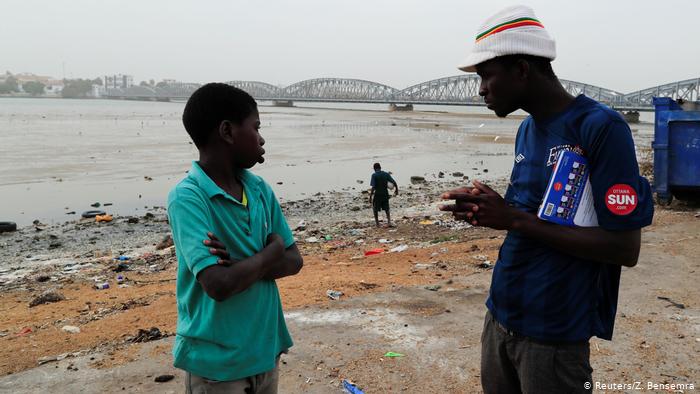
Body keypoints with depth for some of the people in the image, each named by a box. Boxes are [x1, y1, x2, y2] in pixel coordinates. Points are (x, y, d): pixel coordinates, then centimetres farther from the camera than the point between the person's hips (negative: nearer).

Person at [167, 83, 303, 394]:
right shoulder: (187, 198, -19)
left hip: (265, 351, 6)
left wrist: (242, 265, -17)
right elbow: (219, 285, -28)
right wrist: (272, 250, -12)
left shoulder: (260, 189, 0)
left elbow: (293, 261, 1)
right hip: (217, 364, -6)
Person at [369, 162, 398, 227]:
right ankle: (389, 222, 6)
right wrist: (396, 190, 12)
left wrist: (370, 197, -15)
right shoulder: (386, 174, 0)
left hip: (377, 194, -4)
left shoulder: (374, 175, -12)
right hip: (385, 194, 4)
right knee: (386, 209, 19)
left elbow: (373, 187, -19)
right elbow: (394, 183, -3)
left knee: (375, 209, 15)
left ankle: (377, 223, 16)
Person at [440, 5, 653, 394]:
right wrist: (488, 210, -4)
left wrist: (514, 219, -20)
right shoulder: (526, 130, 8)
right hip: (499, 316, 7)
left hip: (555, 333, -7)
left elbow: (625, 248, -19)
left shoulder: (601, 128, -17)